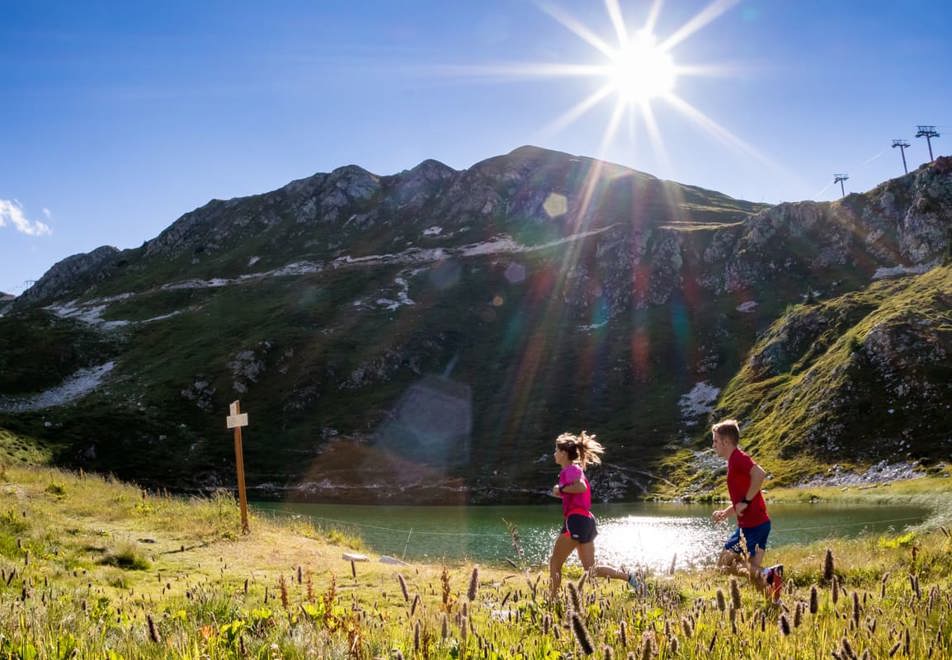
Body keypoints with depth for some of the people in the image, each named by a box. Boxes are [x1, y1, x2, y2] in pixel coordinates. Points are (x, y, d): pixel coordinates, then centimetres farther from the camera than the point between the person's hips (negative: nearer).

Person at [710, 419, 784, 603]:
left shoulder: (738, 458, -12)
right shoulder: (735, 461, 18)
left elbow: (760, 474, -31)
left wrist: (746, 501, -23)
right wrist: (726, 513, 11)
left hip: (751, 525, -10)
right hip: (761, 523, 10)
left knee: (724, 565, -3)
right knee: (754, 572, 11)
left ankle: (768, 574, -15)